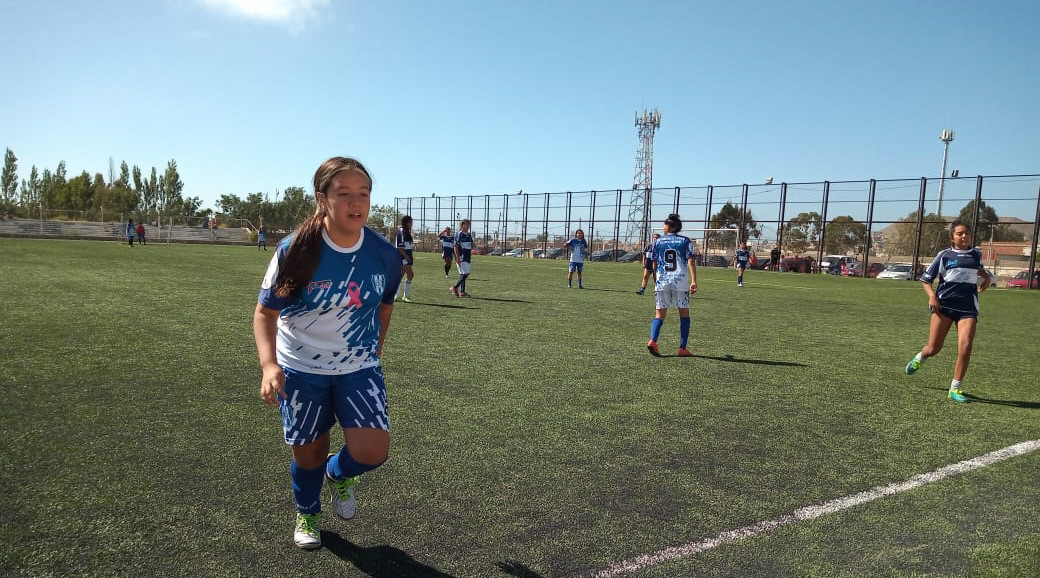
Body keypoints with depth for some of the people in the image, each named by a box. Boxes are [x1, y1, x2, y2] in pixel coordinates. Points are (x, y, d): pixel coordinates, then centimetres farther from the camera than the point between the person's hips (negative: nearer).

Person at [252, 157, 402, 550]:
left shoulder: (385, 255, -13)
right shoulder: (294, 252, -20)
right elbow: (265, 312, -12)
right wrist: (269, 364, -27)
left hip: (359, 368, 1)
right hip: (301, 369, -1)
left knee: (372, 451, -14)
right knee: (308, 453, 13)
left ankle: (339, 474, 24)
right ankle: (307, 514, 47)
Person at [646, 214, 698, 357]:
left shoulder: (658, 241, 8)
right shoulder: (685, 241, 4)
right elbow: (691, 261, -7)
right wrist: (694, 281, -12)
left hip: (662, 281, 1)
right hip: (681, 281, -1)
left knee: (660, 313, 7)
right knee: (684, 314, 10)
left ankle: (652, 341, -17)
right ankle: (682, 348, 9)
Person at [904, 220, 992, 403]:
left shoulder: (977, 255, 13)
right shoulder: (944, 255, 3)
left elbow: (984, 283, 28)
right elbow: (925, 279, 5)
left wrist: (987, 278, 4)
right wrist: (932, 296, -12)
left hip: (968, 308, 2)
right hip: (944, 305, -2)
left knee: (965, 347, -14)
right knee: (933, 349, -2)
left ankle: (955, 389, 0)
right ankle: (919, 358, 36)